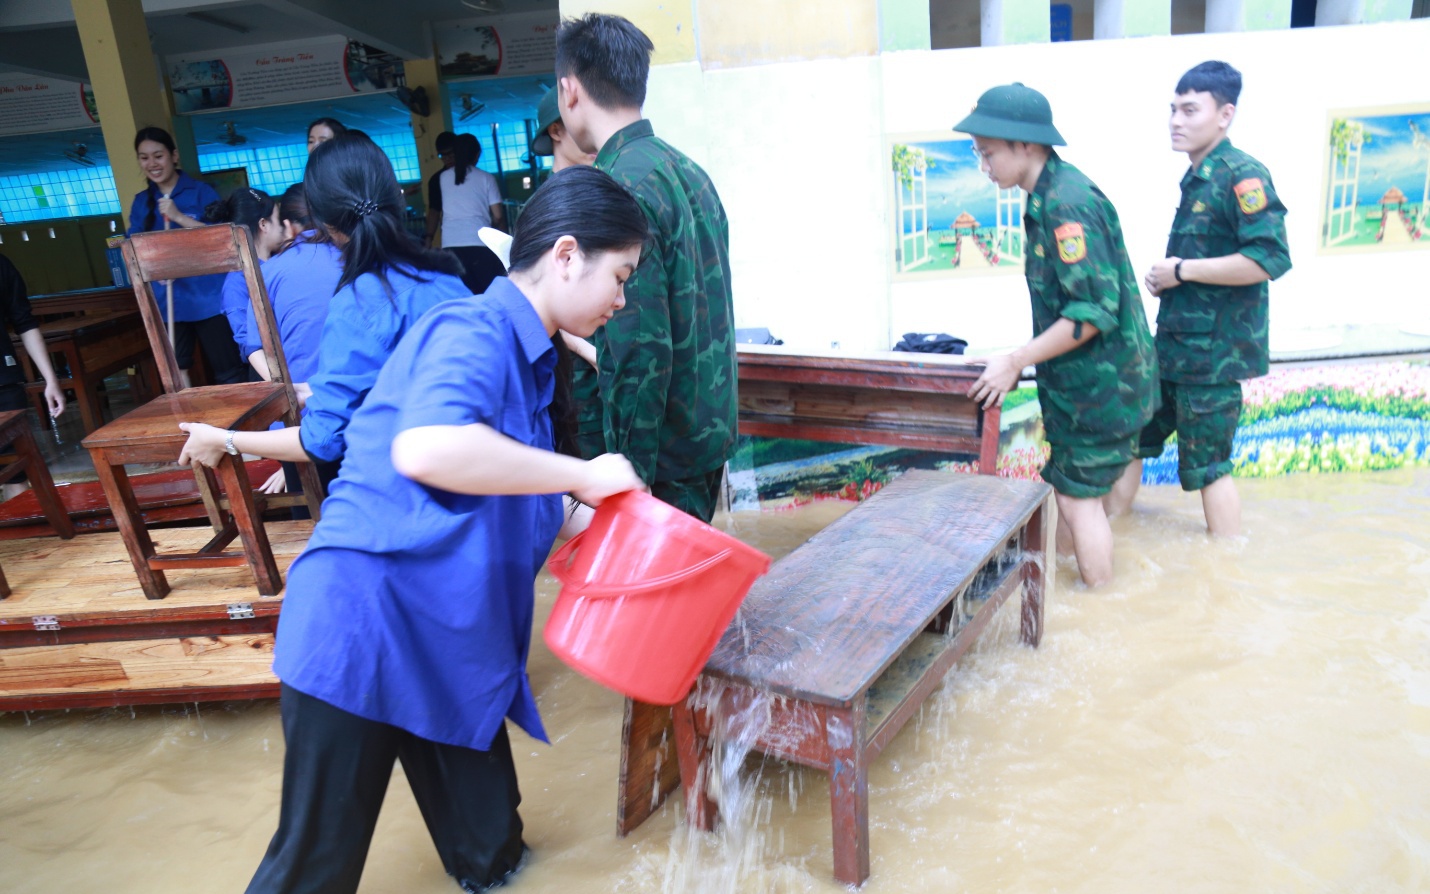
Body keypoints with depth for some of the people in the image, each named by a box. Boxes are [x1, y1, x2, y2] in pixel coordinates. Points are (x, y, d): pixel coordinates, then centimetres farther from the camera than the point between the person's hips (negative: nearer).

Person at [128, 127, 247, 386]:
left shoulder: (200, 191, -2)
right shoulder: (141, 202, 11)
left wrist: (179, 217, -17)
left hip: (208, 296, -4)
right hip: (168, 300, 4)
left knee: (226, 371, 2)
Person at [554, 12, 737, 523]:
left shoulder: (621, 187, -19)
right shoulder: (689, 170, 8)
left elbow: (643, 351, -23)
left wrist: (633, 472, -18)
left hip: (663, 446, -9)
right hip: (712, 425, 9)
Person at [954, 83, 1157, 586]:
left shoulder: (1067, 203, -23)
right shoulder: (1051, 195, 8)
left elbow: (1095, 311, -26)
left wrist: (1016, 362, -21)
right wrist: (1025, 362, 15)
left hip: (1099, 382, -9)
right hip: (1080, 378, 9)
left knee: (1079, 497, 2)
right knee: (1064, 489, 18)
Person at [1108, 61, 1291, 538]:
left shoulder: (1242, 176, -14)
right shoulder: (1196, 178, 13)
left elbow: (1270, 258, -25)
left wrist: (1180, 270, -19)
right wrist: (1162, 279, 9)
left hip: (1213, 352, -9)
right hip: (1172, 345, 9)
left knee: (1207, 468, 2)